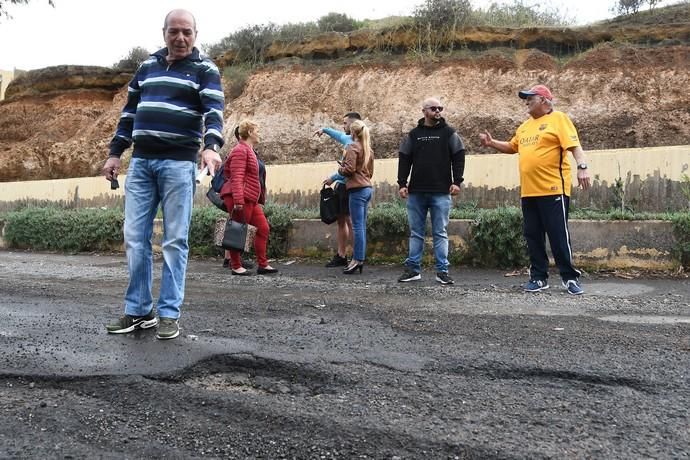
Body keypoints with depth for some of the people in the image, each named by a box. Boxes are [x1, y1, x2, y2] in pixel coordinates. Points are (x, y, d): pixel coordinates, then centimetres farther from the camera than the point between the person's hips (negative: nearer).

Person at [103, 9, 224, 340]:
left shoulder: (205, 69, 3)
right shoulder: (147, 66, 18)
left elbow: (214, 111, -11)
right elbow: (129, 112, 21)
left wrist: (211, 146, -30)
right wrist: (115, 153, 15)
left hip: (179, 164, -5)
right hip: (140, 162, 5)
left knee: (175, 241, -2)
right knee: (135, 238, 3)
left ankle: (169, 314, 5)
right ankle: (138, 311, 12)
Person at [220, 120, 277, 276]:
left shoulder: (249, 151, 21)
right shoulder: (240, 150, -11)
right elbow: (236, 178, -20)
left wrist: (260, 197, 23)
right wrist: (238, 201, -27)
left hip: (251, 199, 10)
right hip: (241, 199, -10)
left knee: (263, 228, 8)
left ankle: (262, 265, 12)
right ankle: (236, 267, 9)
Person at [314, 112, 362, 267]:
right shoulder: (348, 139, 14)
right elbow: (339, 135, 38)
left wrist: (333, 177, -13)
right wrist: (325, 130, 47)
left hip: (347, 186, -10)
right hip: (341, 186, 10)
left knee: (351, 222, -9)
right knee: (341, 220, 13)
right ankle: (341, 256, 20)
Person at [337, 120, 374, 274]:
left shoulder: (353, 147, -6)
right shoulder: (368, 149, 18)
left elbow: (349, 169, -14)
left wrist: (339, 170, 4)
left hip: (357, 189, -8)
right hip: (367, 188, 8)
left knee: (358, 226, -8)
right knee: (362, 226, 9)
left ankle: (358, 260, -8)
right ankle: (360, 258, 11)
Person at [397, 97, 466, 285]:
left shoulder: (449, 133, 6)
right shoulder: (414, 134, 11)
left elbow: (458, 157, 3)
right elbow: (404, 160, 10)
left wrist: (457, 181, -7)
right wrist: (402, 183, 1)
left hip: (441, 192, -2)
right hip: (416, 192, 2)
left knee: (440, 233, 1)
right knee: (416, 233, 7)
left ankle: (442, 271, 5)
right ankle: (413, 269, 13)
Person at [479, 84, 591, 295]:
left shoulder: (558, 119, -2)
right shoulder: (525, 126, 19)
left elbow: (574, 145, -11)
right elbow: (512, 147, 31)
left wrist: (582, 167, -24)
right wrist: (491, 143, 18)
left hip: (553, 190, -7)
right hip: (528, 191, 7)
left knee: (559, 235, -4)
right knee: (533, 236, 8)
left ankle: (570, 277, 5)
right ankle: (539, 277, 17)